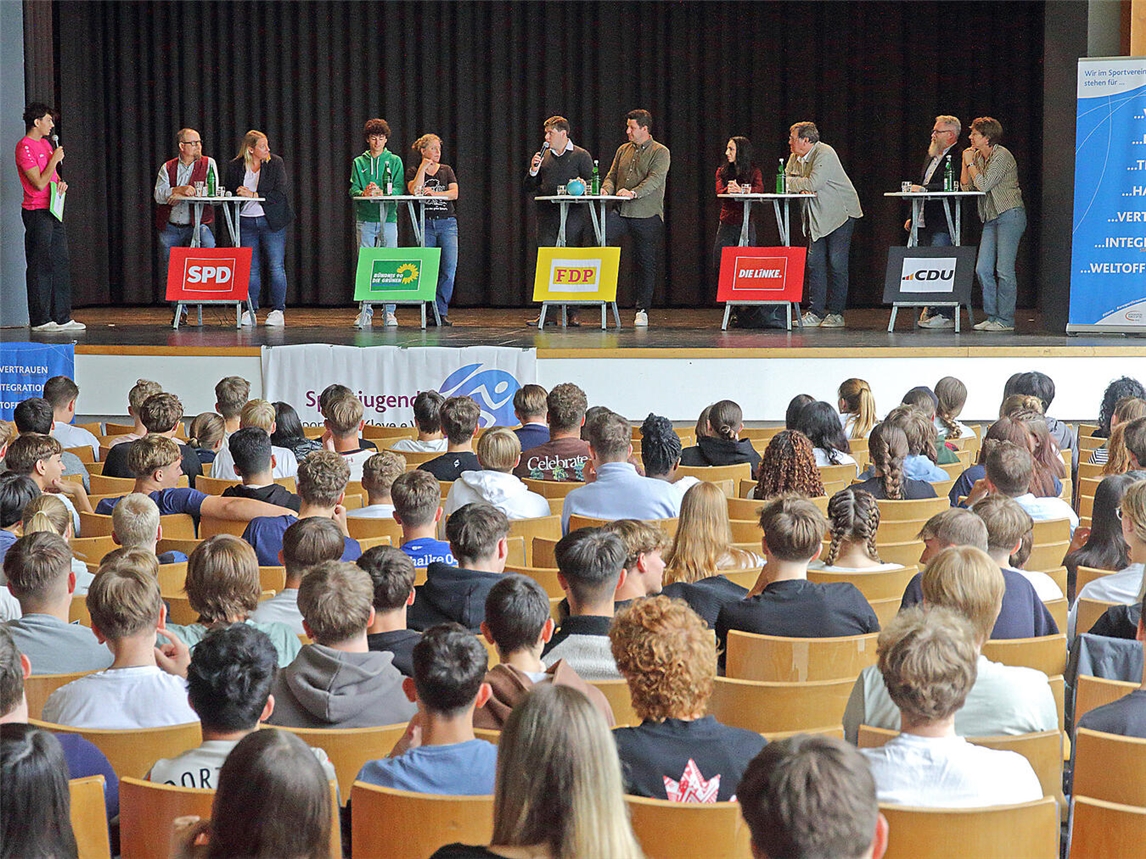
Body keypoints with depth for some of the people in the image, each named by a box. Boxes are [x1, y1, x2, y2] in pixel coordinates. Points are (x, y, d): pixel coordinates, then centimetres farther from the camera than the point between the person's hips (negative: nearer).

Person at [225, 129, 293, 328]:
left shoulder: (275, 163, -1)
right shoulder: (235, 166, 4)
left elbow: (280, 193, -10)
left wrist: (253, 195, -15)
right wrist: (237, 194, -8)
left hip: (271, 222, -2)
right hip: (246, 222, 2)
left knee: (276, 267, -4)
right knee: (251, 269, 4)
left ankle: (277, 311, 2)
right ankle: (251, 310, 12)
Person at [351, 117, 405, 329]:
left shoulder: (394, 161, 9)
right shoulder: (359, 162, 12)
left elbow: (398, 188, -1)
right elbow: (353, 189, 4)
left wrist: (382, 193, -19)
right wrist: (364, 193, -18)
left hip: (388, 218, -1)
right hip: (365, 218, 1)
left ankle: (389, 311, 1)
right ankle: (365, 311, 2)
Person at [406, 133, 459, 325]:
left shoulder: (446, 170, 13)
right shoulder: (413, 171, 7)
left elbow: (454, 193, 0)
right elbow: (415, 190, -12)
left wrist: (433, 193, -12)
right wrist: (423, 167, -7)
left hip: (447, 223, 1)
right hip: (425, 224, -1)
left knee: (449, 267, -12)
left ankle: (441, 311, -6)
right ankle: (431, 312, 4)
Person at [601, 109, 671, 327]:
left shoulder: (660, 152, -1)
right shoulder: (623, 150, 17)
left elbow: (655, 179, -15)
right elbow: (612, 175, 18)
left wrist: (633, 192, -30)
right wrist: (606, 189, -6)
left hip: (647, 215, -4)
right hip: (621, 212, 4)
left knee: (645, 263, 0)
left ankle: (642, 310, 7)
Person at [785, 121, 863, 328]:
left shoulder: (824, 154, -19)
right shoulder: (795, 158, 7)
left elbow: (813, 183, -29)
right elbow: (786, 182, 7)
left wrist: (791, 182, -14)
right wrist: (801, 188, -15)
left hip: (841, 213, -8)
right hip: (818, 217, 8)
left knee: (836, 262, -8)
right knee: (815, 261, 2)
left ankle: (836, 313, -3)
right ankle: (815, 313, 4)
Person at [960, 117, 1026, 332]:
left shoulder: (1001, 155, -11)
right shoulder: (978, 157, 15)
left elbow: (984, 184, -18)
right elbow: (965, 186, 14)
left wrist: (970, 163, -7)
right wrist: (966, 161, 6)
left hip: (1010, 215, -9)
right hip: (991, 218, 9)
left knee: (1004, 270, -9)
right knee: (982, 269, 3)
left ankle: (1005, 320, -5)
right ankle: (992, 316, 10)